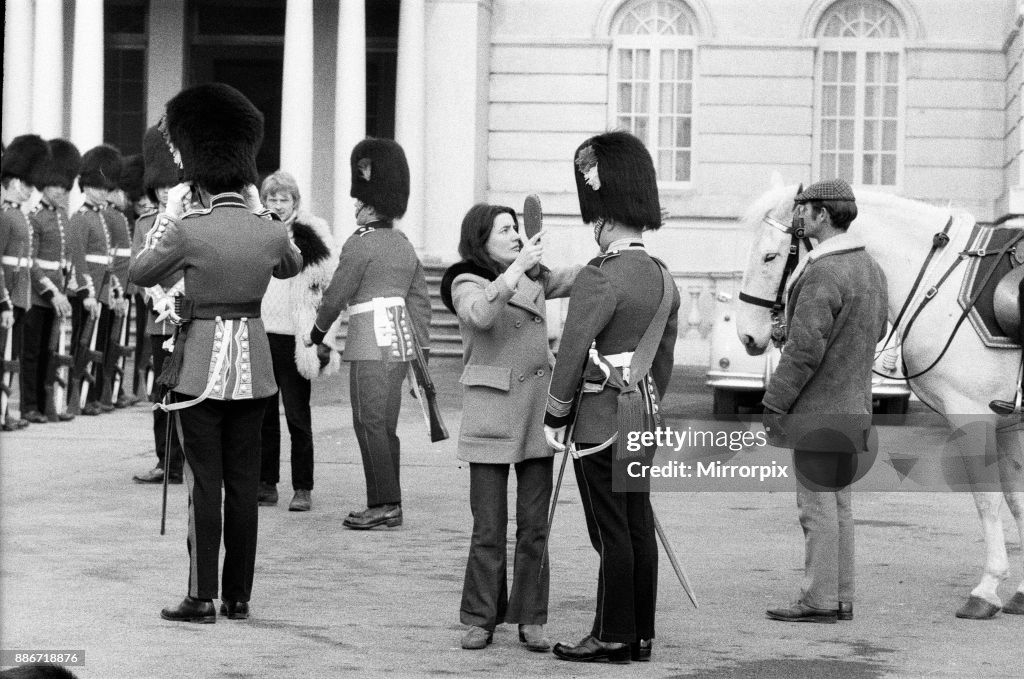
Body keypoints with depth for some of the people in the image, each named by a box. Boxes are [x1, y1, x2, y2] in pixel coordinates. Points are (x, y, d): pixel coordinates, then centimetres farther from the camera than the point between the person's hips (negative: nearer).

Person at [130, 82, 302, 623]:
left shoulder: (189, 230, -16)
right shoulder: (270, 230, -4)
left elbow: (138, 274, 0)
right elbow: (291, 265, 20)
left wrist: (168, 213, 7)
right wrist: (257, 208, 19)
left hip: (201, 363, -3)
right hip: (253, 361, 4)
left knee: (204, 482, 1)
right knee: (244, 482, 8)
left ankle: (202, 598, 1)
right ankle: (239, 596, 12)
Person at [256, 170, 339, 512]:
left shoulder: (311, 237, 0)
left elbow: (329, 291, -1)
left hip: (293, 337, -4)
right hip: (258, 335, 4)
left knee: (298, 416, -1)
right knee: (263, 414, 7)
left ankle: (303, 488, 4)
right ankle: (266, 483, 15)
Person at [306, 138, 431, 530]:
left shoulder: (360, 244, -11)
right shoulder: (404, 245, 14)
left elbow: (337, 293, -7)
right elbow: (420, 300, 16)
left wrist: (318, 331, 10)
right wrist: (423, 352, 19)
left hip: (371, 346, -8)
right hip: (400, 343, 8)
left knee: (370, 424, -5)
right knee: (385, 425, 11)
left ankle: (383, 505, -7)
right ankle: (390, 506, 14)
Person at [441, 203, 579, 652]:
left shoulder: (533, 278, 15)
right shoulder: (466, 282, -2)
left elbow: (577, 278, 12)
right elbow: (480, 315, -22)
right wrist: (516, 268, -24)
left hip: (538, 411, 5)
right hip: (491, 411, -4)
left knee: (534, 523, 4)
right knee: (488, 526, -2)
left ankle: (530, 620, 11)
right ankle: (481, 619, 8)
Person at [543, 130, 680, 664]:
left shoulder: (599, 279, -17)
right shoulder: (661, 277, 9)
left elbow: (573, 352, -16)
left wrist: (553, 418, -7)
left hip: (601, 419, -8)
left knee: (611, 532, -3)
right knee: (638, 526, 10)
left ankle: (612, 638, 2)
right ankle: (640, 635, 15)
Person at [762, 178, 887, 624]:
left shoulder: (823, 274, -20)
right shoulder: (871, 268, 10)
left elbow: (805, 349, -22)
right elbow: (878, 330, 23)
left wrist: (775, 402, -15)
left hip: (818, 411, -9)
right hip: (854, 406, 9)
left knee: (817, 505, -3)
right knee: (838, 503, 15)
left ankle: (819, 601, 0)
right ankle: (841, 598, 20)